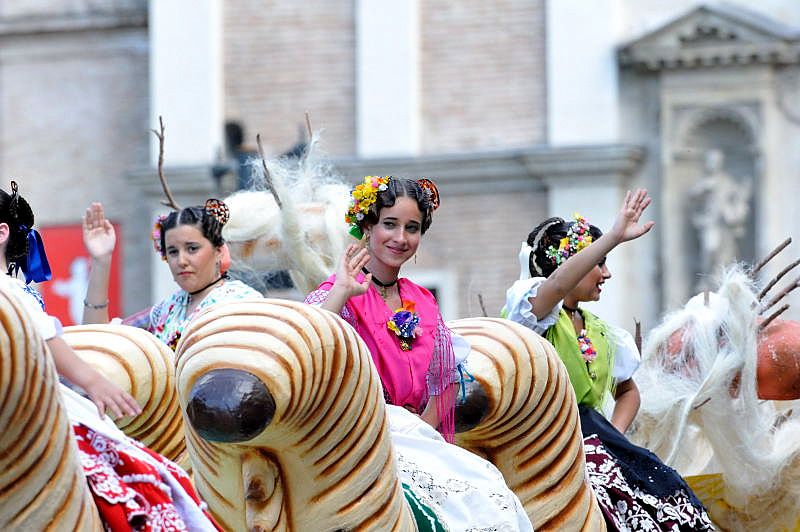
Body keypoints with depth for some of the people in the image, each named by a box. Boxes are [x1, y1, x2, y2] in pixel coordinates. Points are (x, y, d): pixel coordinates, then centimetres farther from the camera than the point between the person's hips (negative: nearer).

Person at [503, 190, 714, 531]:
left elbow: (627, 391, 32)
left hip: (590, 439, 7)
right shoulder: (533, 315, -3)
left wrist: (613, 436, 11)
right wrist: (614, 236, -29)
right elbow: (557, 284, -26)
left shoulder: (600, 333, 19)